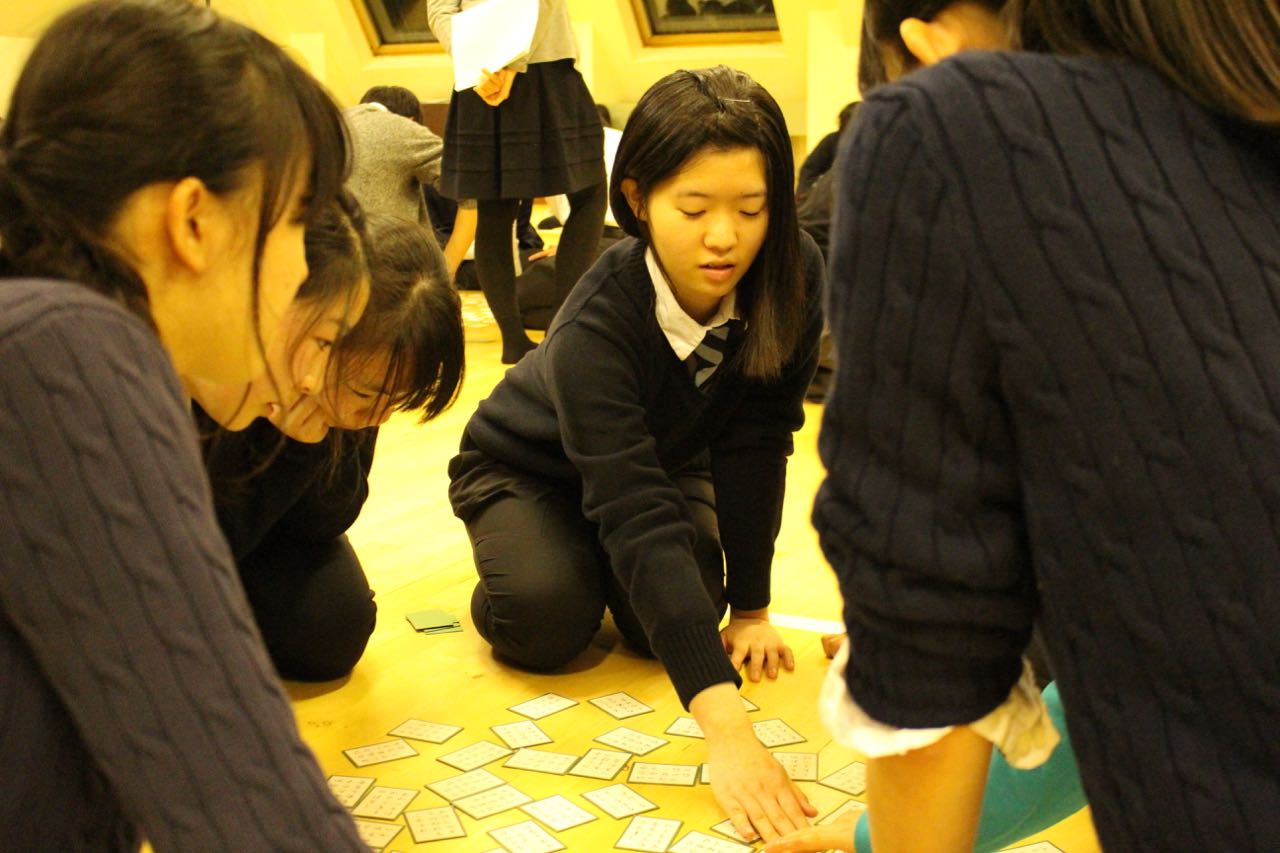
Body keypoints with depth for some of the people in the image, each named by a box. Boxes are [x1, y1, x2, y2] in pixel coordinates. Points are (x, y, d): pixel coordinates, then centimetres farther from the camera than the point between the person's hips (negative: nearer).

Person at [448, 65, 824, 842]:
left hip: (664, 457, 4)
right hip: (530, 467, -3)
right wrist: (727, 726, -55)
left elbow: (756, 444, -18)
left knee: (677, 619, -19)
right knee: (548, 620, -28)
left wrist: (751, 608, -18)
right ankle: (513, 566, 9)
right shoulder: (596, 327, -40)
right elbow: (637, 517, -48)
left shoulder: (793, 279, -27)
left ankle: (605, 572, 16)